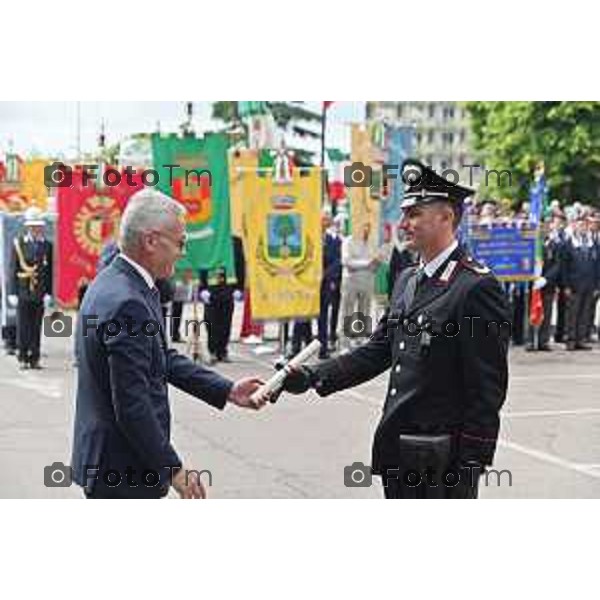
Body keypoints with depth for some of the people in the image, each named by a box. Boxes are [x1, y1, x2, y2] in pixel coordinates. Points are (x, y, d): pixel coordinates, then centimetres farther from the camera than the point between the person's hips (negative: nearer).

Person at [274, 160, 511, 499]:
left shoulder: (477, 287, -14)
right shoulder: (408, 281, 13)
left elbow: (489, 386, -16)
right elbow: (378, 351, 14)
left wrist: (472, 464, -17)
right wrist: (312, 377, 3)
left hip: (443, 458, -8)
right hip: (398, 454, 9)